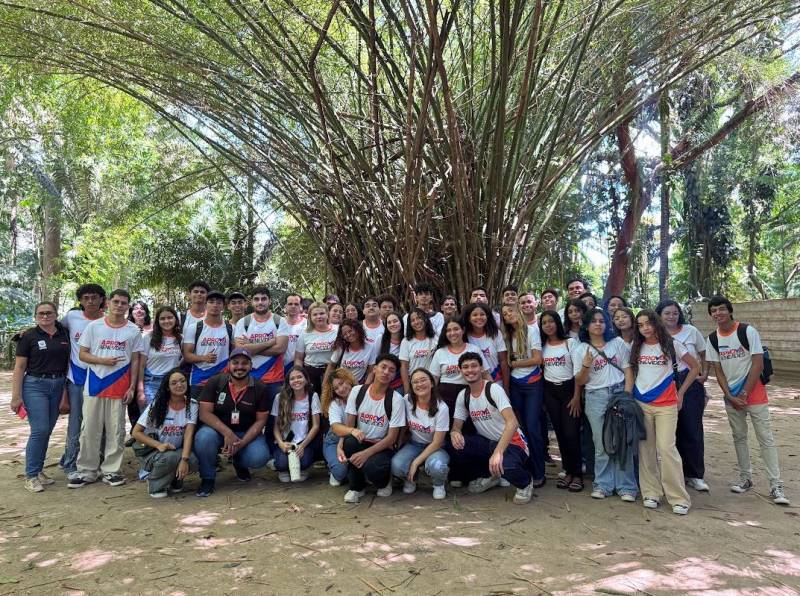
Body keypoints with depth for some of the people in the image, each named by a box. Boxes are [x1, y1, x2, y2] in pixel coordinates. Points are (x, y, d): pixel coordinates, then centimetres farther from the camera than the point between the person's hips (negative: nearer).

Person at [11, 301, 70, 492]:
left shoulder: (65, 334, 7)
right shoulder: (29, 336, -3)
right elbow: (19, 367, -3)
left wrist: (66, 389, 6)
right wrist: (16, 396, -7)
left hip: (58, 386, 4)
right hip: (35, 385, -4)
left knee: (47, 431, 9)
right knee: (39, 430, -9)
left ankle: (38, 471, 21)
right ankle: (31, 476, 2)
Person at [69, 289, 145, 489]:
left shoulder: (133, 330, 5)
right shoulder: (94, 326, 4)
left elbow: (135, 361, 6)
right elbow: (83, 354, 4)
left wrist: (132, 387, -1)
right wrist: (102, 360, -14)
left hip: (119, 387, 0)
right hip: (95, 384, 0)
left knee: (116, 430, 4)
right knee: (90, 429, 4)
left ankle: (110, 470, 14)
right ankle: (87, 471, 15)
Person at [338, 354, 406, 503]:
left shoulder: (396, 399, -10)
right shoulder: (357, 391, -2)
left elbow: (392, 437, -12)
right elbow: (348, 424, -4)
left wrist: (366, 453, -24)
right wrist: (340, 446, -24)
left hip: (382, 447, -2)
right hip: (359, 443, 3)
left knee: (372, 468, -34)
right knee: (349, 441, -32)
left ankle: (384, 480, 6)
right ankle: (357, 486, -6)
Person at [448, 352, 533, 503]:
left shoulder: (493, 389, -18)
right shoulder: (463, 396, 2)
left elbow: (512, 422, -30)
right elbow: (457, 425, 4)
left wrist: (497, 452, -42)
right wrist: (454, 433, -23)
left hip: (512, 443, -6)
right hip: (487, 442, 6)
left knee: (506, 465, -38)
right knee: (455, 445, -18)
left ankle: (525, 483, 2)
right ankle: (487, 476, 9)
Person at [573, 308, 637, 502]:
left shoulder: (617, 343, 8)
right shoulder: (581, 350, 6)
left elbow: (628, 371, 6)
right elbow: (580, 381, 4)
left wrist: (627, 395, -6)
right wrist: (586, 365, -14)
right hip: (595, 398, 0)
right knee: (601, 443, 1)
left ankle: (626, 486, 6)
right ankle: (603, 485, 13)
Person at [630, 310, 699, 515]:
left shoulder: (671, 345, -1)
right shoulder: (636, 348, 7)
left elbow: (695, 367, 6)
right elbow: (631, 373, 17)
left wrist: (680, 392, 3)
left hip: (666, 405, -3)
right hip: (640, 404, 3)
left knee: (666, 448, -10)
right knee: (646, 449, 4)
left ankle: (679, 498, 1)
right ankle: (650, 493, 16)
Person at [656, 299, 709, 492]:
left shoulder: (691, 331, 2)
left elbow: (703, 354, 11)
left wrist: (705, 373, 0)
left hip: (691, 384, 0)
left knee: (692, 430, 1)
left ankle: (695, 475, 13)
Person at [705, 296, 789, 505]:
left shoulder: (748, 331, -10)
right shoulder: (712, 339, 2)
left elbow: (758, 364, -12)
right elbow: (718, 371, 4)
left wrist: (744, 394, -13)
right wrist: (731, 397, -6)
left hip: (754, 393, -4)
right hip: (731, 396, 4)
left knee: (766, 438, -3)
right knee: (739, 437, 11)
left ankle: (776, 485, 1)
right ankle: (745, 478, 24)